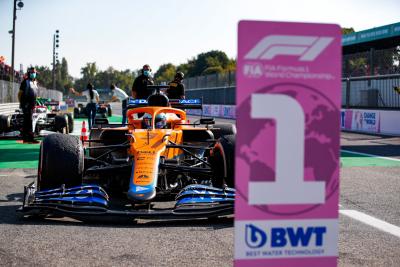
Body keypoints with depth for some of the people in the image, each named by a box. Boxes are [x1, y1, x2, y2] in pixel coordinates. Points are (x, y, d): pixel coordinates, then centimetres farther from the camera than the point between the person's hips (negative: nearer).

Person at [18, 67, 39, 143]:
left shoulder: (35, 82, 15)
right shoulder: (25, 82, -7)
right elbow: (20, 93, -7)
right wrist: (21, 103, -12)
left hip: (32, 105, 8)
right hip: (26, 105, -8)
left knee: (26, 121, 11)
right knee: (29, 121, -12)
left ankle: (25, 138, 15)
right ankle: (31, 138, -16)